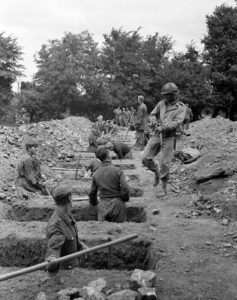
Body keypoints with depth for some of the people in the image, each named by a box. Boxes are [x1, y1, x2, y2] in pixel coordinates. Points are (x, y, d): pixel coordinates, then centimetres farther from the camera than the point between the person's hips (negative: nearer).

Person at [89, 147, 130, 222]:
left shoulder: (96, 173, 3)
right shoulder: (117, 170, -9)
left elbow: (92, 193, 12)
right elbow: (125, 189, -16)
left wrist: (94, 203, 30)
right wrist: (125, 199, 4)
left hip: (103, 207, 3)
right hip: (117, 205, -3)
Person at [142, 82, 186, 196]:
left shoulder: (181, 107, -2)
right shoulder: (161, 104, 10)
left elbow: (177, 122, -13)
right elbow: (153, 114, 19)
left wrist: (163, 128, -23)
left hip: (169, 137, -4)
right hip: (157, 135, 4)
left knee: (164, 163, -4)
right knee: (146, 158, -5)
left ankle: (164, 189, 10)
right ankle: (156, 173, 25)